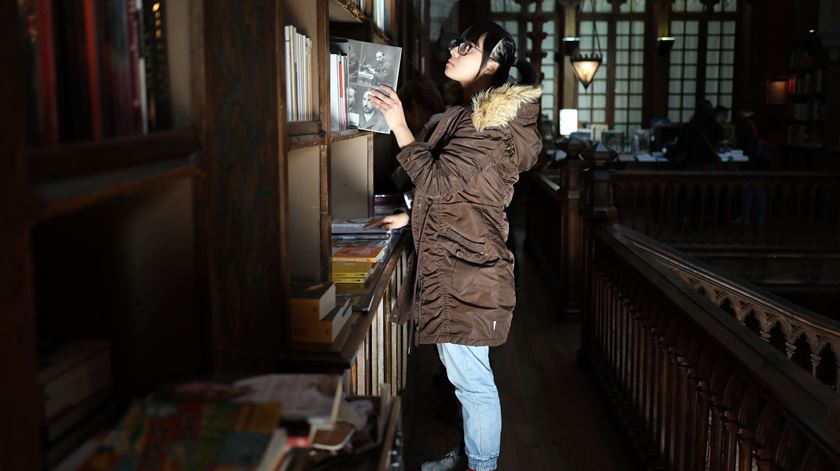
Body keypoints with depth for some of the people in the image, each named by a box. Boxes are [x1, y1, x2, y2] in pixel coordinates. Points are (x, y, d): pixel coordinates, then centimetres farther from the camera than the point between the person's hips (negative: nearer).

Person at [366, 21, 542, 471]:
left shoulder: (491, 124, -17)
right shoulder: (469, 113, 15)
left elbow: (440, 183, -21)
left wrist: (399, 127, -19)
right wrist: (410, 217, 22)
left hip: (465, 270, -10)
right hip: (450, 264, 10)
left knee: (470, 377, 1)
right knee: (464, 374, 21)